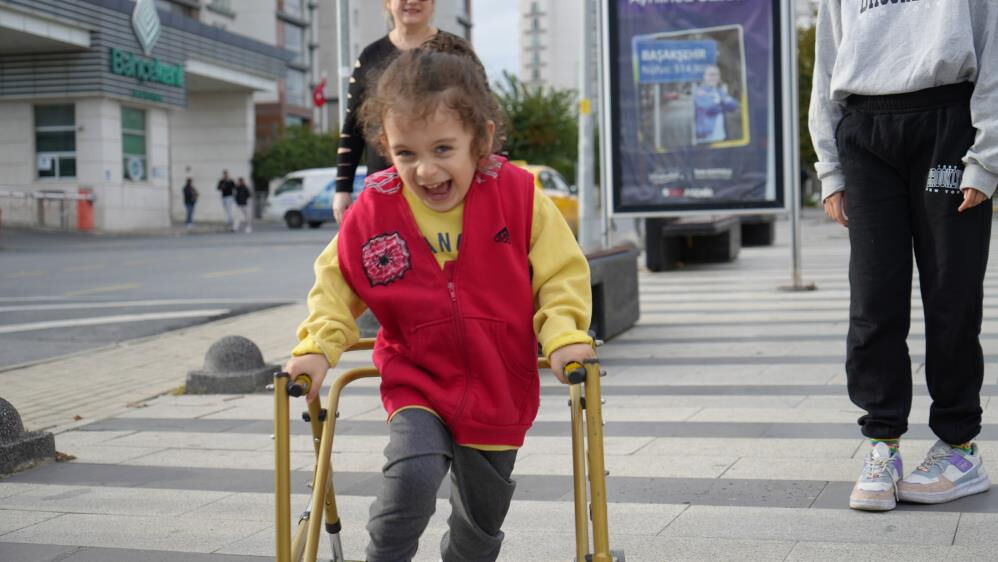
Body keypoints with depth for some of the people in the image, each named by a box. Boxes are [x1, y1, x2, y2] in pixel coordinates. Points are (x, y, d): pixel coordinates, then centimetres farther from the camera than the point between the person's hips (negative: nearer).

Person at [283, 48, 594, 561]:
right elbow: (337, 283, 3)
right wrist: (318, 347, -11)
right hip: (418, 387, -1)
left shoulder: (518, 196, -13)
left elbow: (561, 273, -6)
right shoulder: (373, 212, -11)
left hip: (499, 394, 1)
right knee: (411, 473, -30)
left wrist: (564, 336, -21)